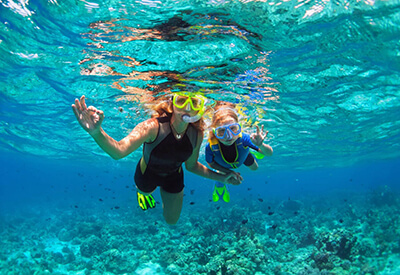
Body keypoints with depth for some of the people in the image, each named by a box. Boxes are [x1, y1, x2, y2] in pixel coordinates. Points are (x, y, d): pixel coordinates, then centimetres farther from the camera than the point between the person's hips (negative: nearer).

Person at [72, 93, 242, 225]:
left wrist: (221, 177, -11)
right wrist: (97, 133, -75)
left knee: (172, 220, 23)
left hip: (173, 177, 3)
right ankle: (143, 192, 68)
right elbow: (119, 151, -56)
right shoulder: (153, 127, -41)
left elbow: (191, 165, -8)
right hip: (147, 174, -2)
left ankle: (165, 198, 53)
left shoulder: (196, 134, -27)